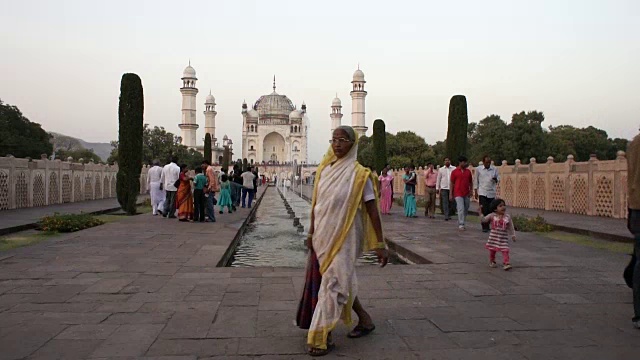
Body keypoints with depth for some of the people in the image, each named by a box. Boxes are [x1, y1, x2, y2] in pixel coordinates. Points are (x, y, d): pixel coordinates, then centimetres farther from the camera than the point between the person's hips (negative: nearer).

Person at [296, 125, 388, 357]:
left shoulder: (359, 174, -10)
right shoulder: (325, 169, 5)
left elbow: (372, 210, -11)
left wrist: (380, 244, -12)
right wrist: (311, 233, 15)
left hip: (343, 238, -6)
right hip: (323, 236, 6)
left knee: (333, 284, -3)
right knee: (341, 281, 17)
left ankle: (322, 338, 9)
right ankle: (365, 320, 38)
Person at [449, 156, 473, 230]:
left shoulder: (468, 171, 9)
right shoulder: (454, 172, -2)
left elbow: (471, 182, 15)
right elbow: (451, 183, 0)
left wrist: (470, 191, 5)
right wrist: (450, 194, -3)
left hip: (466, 194, 5)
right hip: (458, 194, -5)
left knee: (466, 210, 10)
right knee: (461, 209, -11)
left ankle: (460, 223, 23)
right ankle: (461, 225, -7)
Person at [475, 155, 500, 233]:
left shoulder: (494, 169, 4)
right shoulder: (478, 169, 1)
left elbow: (498, 178, 10)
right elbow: (476, 180, 7)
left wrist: (496, 179, -14)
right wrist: (475, 191, 4)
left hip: (491, 193, 2)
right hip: (482, 193, -2)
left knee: (490, 211, 5)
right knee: (484, 210, -8)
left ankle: (487, 226, 17)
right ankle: (484, 227, -1)